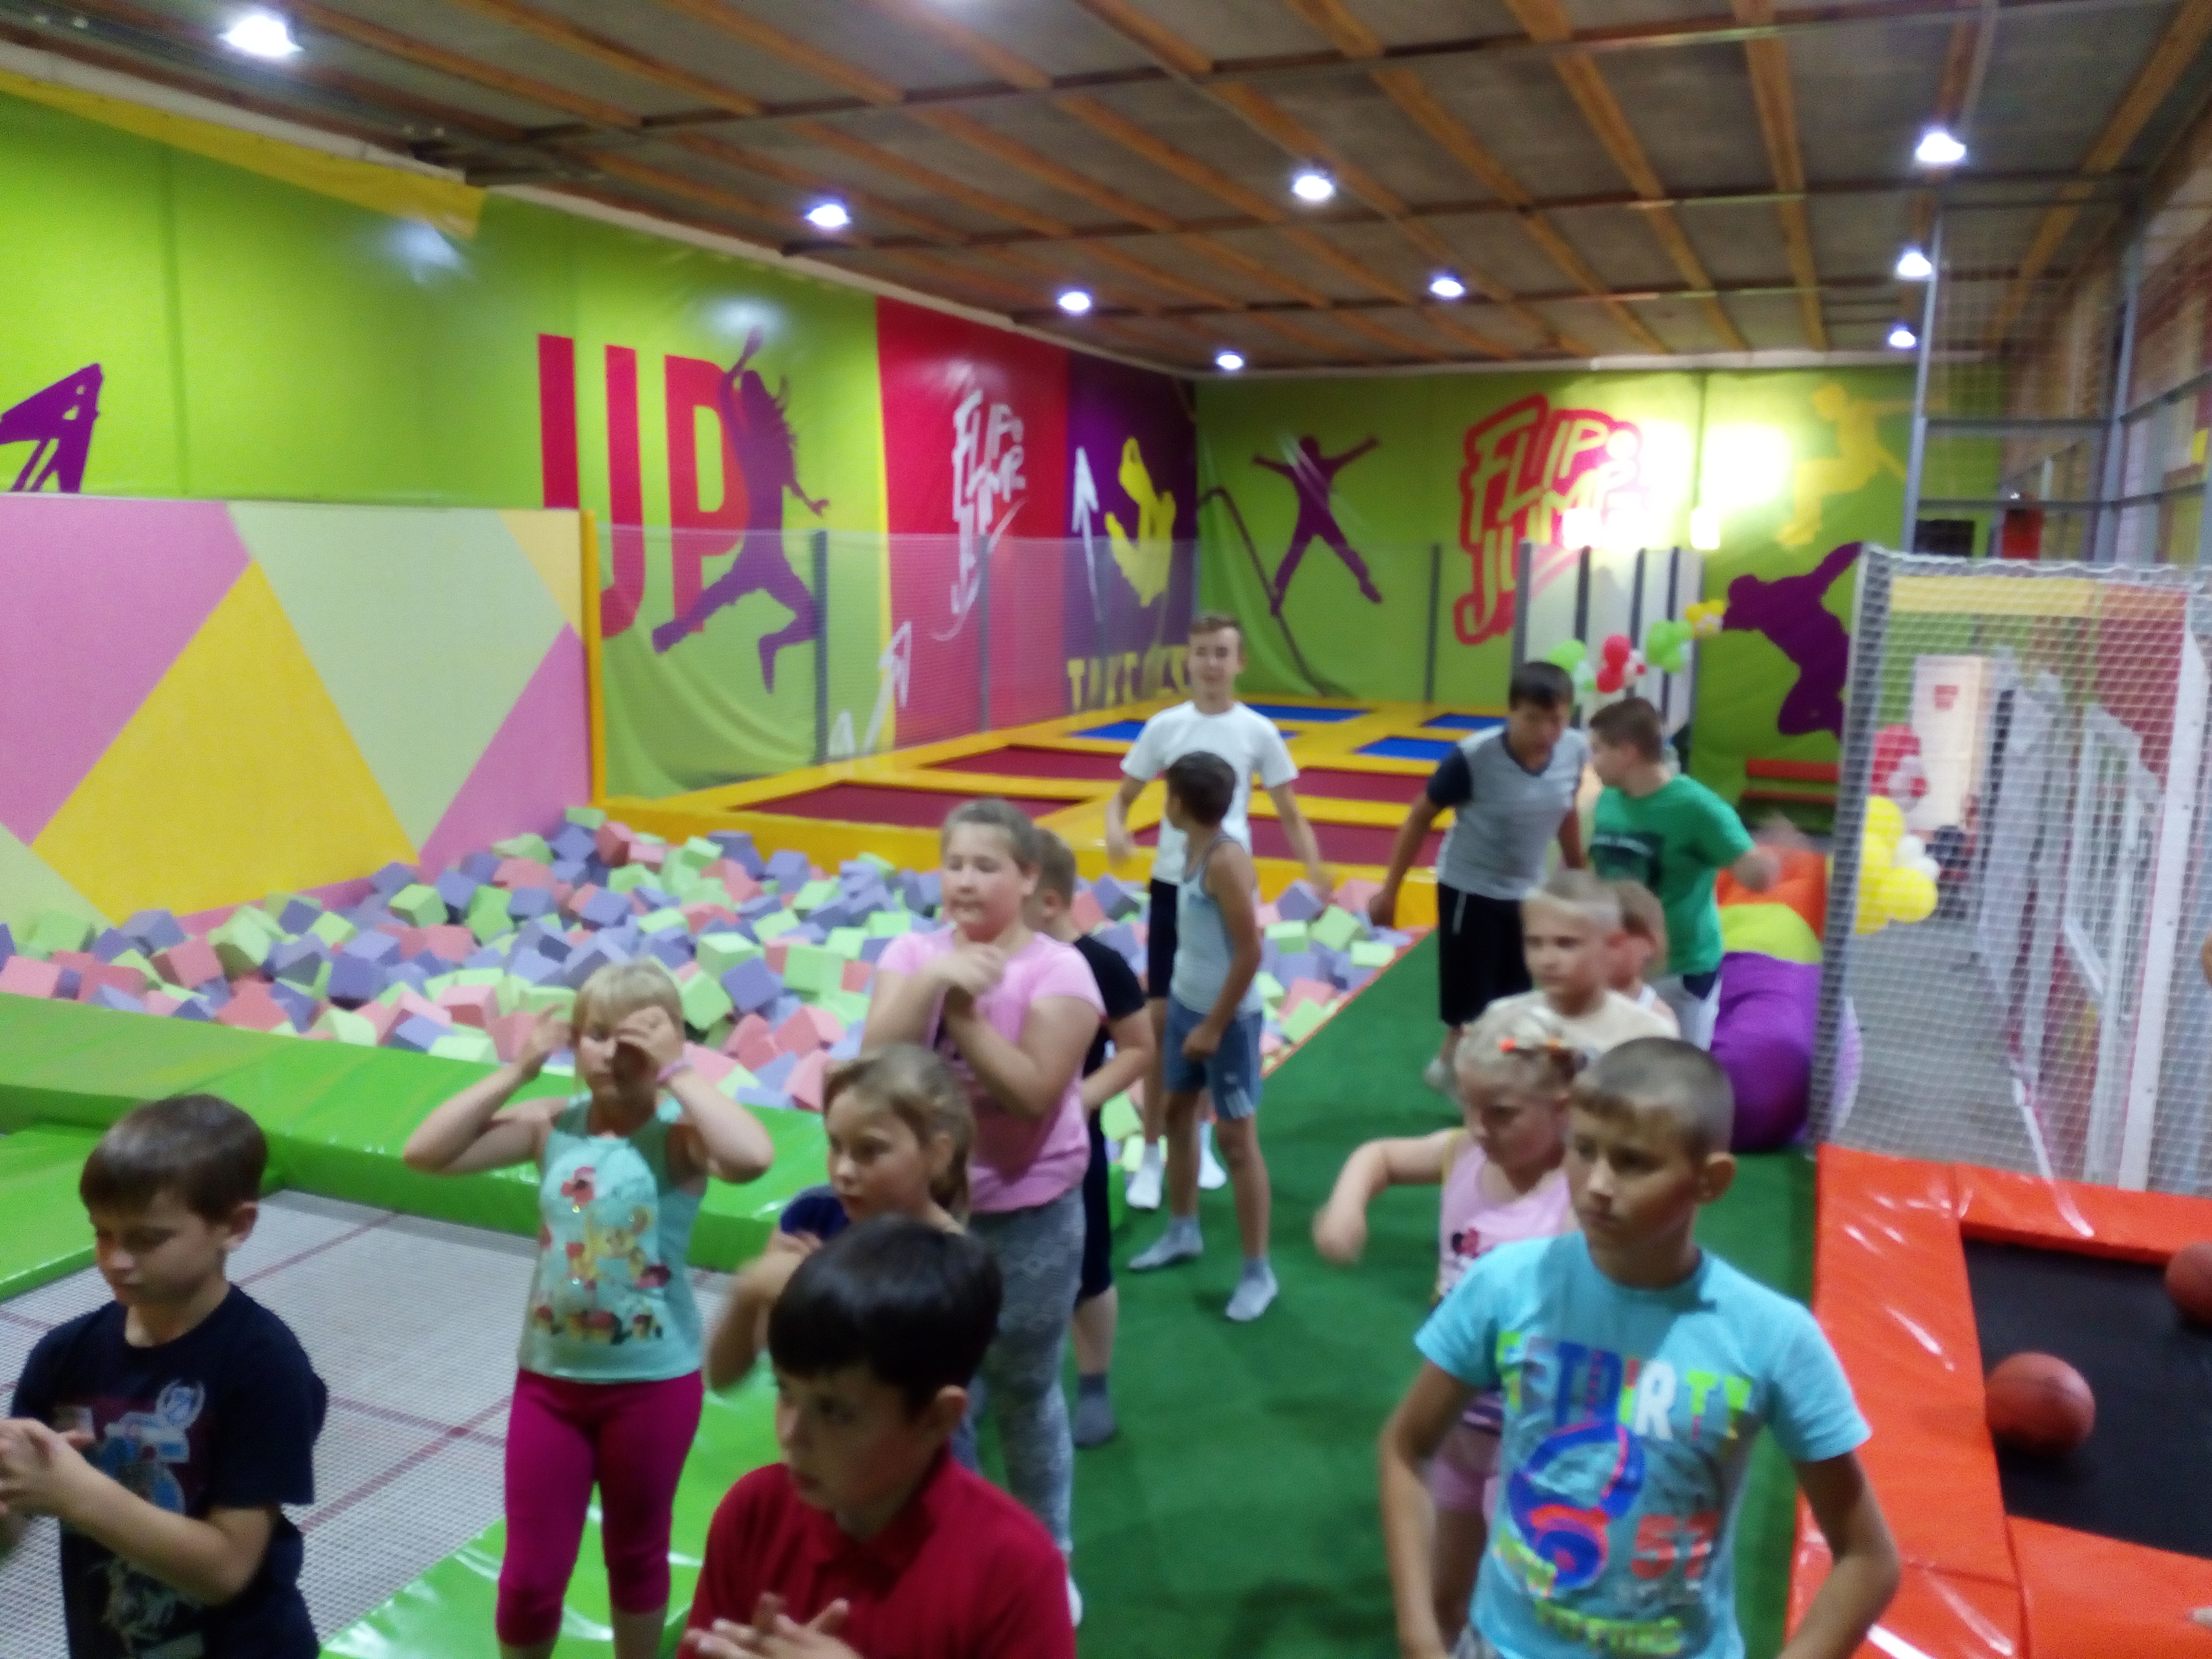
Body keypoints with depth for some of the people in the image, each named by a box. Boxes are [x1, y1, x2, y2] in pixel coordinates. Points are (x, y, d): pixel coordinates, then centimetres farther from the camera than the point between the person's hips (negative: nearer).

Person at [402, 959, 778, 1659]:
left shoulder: (679, 1134, -16)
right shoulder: (552, 1123, -5)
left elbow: (753, 1157, -38)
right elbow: (424, 1153, -9)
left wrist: (676, 1071, -28)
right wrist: (516, 1070, -14)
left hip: (653, 1382, -2)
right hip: (549, 1376, 3)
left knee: (636, 1554, 20)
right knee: (530, 1575, 14)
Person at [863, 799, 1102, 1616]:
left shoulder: (1058, 970, -14)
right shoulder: (914, 952, -4)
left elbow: (1033, 1094, -22)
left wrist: (961, 1009, -23)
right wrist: (933, 981, -28)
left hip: (1028, 1218, -3)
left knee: (1025, 1397, 15)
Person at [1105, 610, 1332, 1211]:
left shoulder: (1258, 732, -3)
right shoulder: (1165, 726, -3)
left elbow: (1290, 814, 0)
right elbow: (1123, 797, 2)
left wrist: (1316, 871, -17)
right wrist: (1115, 829, -21)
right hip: (1172, 884, 0)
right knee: (1160, 1017, 1)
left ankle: (1199, 1140, 30)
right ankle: (1151, 1153, 13)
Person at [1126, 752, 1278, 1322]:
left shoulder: (1226, 861, -22)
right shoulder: (1196, 851, 4)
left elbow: (1250, 953, -23)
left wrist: (1216, 1026, -19)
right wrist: (1188, 1008, 16)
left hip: (1228, 1017, -9)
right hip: (1185, 1004, 9)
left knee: (1237, 1137, -1)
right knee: (1177, 1114, 21)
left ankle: (1258, 1271, 10)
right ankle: (1183, 1231, 39)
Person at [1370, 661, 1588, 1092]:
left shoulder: (1576, 750, -16)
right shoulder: (1474, 757, -27)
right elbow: (1420, 817, -14)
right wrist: (1389, 891, -10)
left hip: (1528, 893, 5)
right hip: (1470, 890, -5)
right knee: (1471, 1012, 2)